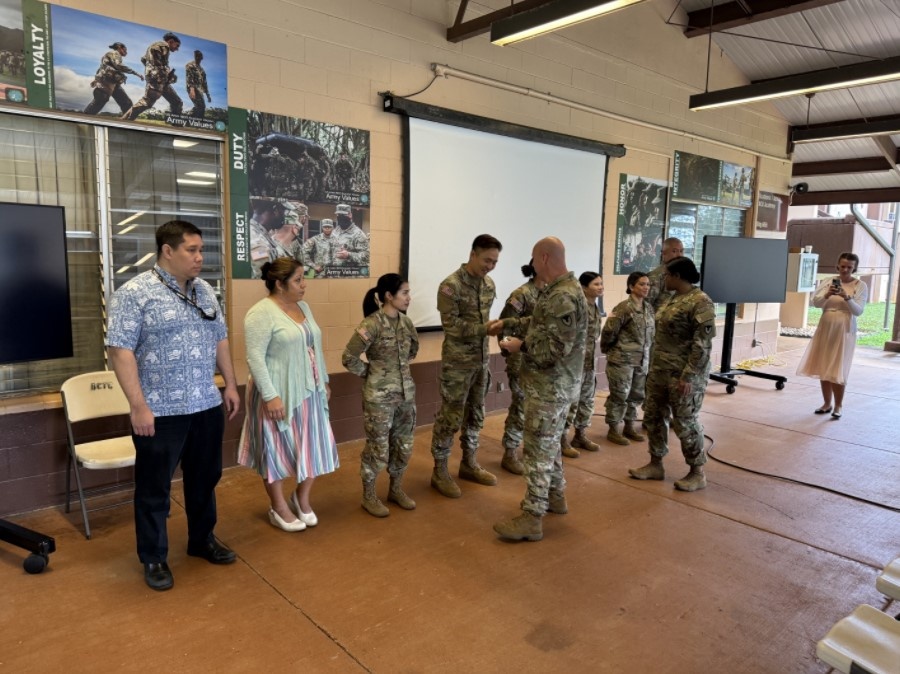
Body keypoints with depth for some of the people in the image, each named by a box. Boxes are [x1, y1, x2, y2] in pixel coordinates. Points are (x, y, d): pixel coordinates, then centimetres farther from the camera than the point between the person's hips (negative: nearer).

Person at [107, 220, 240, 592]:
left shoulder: (205, 290, 8)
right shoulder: (134, 293, -12)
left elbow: (220, 339, 15)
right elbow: (120, 349, -16)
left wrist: (230, 384, 11)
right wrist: (138, 405, -19)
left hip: (207, 406, 6)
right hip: (160, 411, -6)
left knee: (204, 479, 17)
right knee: (154, 488, 9)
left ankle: (202, 540, 35)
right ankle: (154, 558, 25)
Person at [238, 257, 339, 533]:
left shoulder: (303, 307, 9)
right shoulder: (261, 313, -16)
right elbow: (255, 358, -20)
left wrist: (324, 382, 16)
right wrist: (270, 396, -23)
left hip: (309, 392, 8)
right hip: (278, 395, -7)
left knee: (313, 446, 12)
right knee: (277, 449, 7)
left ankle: (302, 498, 31)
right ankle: (278, 508, 23)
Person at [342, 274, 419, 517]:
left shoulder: (405, 321, 3)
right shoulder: (372, 324, -18)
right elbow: (349, 358, -15)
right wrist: (371, 373, -5)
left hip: (406, 392, 7)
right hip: (379, 396, -7)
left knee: (404, 445, 15)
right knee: (378, 447, 5)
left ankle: (396, 490, 35)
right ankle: (369, 497, 24)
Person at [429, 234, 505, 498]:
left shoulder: (489, 284, 8)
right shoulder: (451, 285, -15)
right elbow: (452, 325, -19)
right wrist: (485, 329, -22)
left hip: (481, 360, 7)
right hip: (456, 363, -7)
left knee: (475, 414, 15)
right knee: (449, 417, 0)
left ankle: (469, 464, 30)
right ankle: (439, 471, 13)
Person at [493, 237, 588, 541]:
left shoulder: (564, 297, -24)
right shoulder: (556, 291, 10)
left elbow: (557, 348, -28)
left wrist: (522, 346, -16)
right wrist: (508, 323, 20)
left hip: (550, 386, -10)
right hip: (554, 384, 10)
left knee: (538, 450, -4)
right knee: (549, 443, 22)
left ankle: (531, 519, 5)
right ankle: (555, 496, 37)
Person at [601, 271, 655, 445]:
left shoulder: (649, 308, 9)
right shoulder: (624, 308, -15)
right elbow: (608, 331, -15)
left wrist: (647, 354, 15)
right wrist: (607, 350, -3)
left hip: (642, 360, 7)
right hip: (622, 359, -7)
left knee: (636, 395, 14)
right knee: (619, 395, 0)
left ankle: (629, 427, 29)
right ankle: (613, 430, 12)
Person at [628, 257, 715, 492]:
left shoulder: (700, 302, -16)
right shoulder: (673, 299, 12)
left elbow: (702, 344, -20)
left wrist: (688, 376, -23)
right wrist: (652, 367, 18)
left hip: (683, 375, -9)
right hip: (659, 371, 9)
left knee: (685, 423, 0)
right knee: (653, 416, 12)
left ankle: (697, 473, 16)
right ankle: (655, 465, 25)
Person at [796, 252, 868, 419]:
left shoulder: (860, 286, -2)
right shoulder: (828, 281, 4)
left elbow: (858, 311, -10)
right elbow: (815, 302, -4)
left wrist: (847, 298, -26)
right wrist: (827, 295, -22)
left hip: (844, 332, -3)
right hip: (825, 329, 3)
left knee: (837, 371, -4)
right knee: (823, 368, 7)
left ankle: (838, 405, 12)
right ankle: (827, 403, 20)